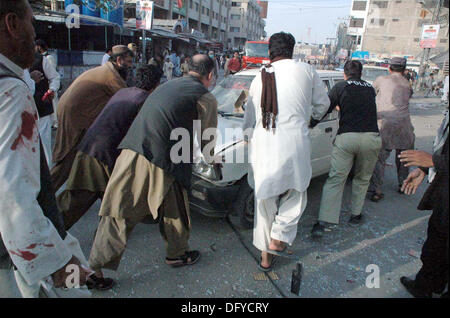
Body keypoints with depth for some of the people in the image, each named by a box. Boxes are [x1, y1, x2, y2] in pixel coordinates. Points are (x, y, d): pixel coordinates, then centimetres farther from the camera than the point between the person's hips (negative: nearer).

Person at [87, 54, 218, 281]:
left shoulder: (168, 85, 24)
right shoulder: (206, 97, 5)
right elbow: (207, 138, 13)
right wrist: (210, 159, 36)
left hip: (130, 153, 6)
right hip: (160, 162, -5)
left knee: (118, 213, 11)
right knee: (175, 210, 18)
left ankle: (96, 266, 17)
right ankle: (177, 255, 38)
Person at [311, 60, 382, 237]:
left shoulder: (340, 87, 7)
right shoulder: (370, 89, 18)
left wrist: (310, 125, 14)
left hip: (347, 137, -2)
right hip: (371, 137, 3)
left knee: (335, 180, -2)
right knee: (362, 179, 21)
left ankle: (323, 223, -8)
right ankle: (355, 215, 29)